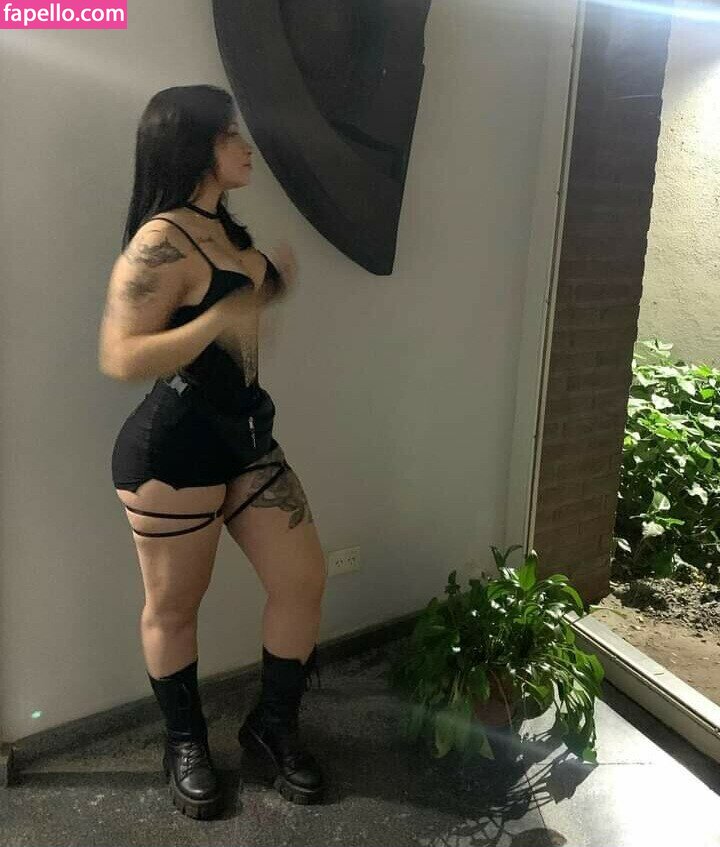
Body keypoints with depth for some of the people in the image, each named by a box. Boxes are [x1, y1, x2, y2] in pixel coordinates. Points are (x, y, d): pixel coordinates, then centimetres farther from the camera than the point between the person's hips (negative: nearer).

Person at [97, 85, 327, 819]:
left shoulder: (223, 229, 13)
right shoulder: (161, 241, -15)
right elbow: (120, 358, -21)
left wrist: (271, 288, 8)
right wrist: (221, 319, -27)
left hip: (244, 434, 9)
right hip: (173, 446, -8)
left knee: (303, 581, 9)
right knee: (173, 606, 11)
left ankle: (273, 725, 32)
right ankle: (185, 743, 37)